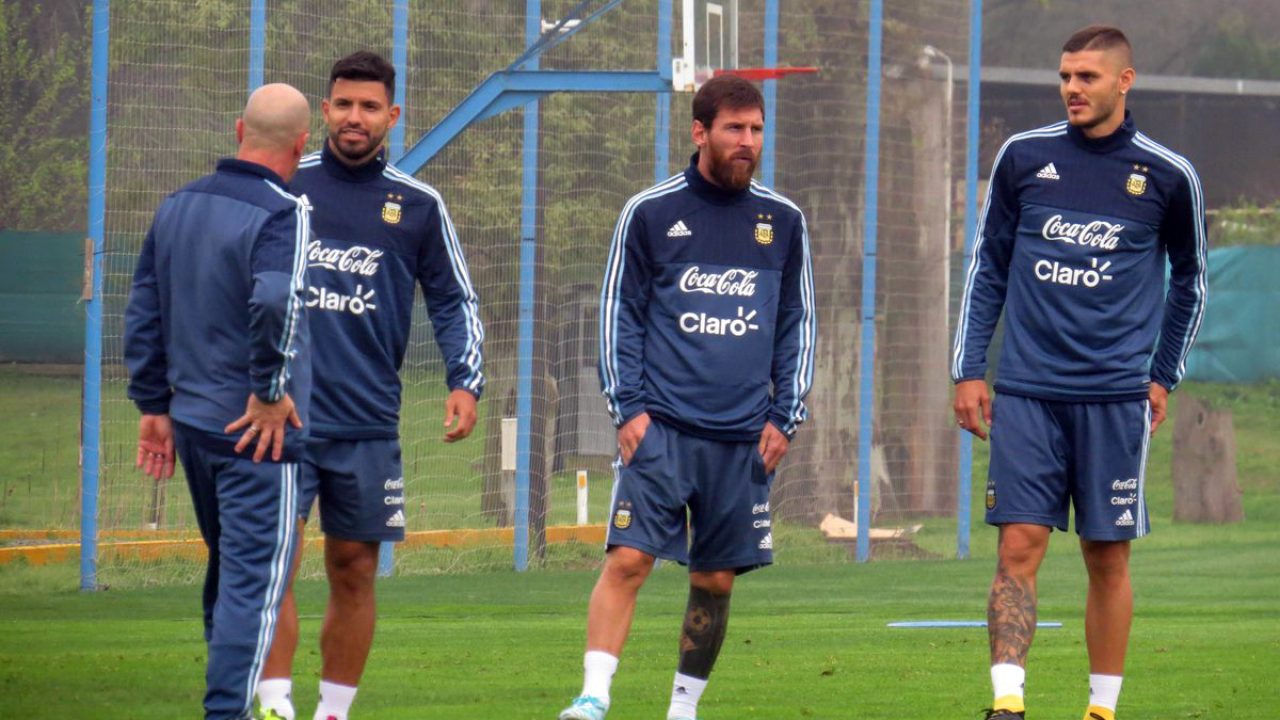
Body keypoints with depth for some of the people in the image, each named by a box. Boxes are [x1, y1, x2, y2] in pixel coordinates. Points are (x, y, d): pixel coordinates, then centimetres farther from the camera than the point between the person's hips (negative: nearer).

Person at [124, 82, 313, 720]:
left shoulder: (177, 206, 9)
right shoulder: (282, 213, -15)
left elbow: (142, 312, 13)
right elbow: (276, 302, -32)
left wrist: (153, 406, 18)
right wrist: (270, 391, -20)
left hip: (190, 423, 8)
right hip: (259, 432, -8)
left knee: (226, 571, 22)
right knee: (254, 579, -5)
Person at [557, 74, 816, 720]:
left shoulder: (782, 222, 9)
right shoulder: (650, 213, 2)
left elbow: (798, 325, 15)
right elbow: (619, 314, 4)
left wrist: (784, 417, 6)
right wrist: (627, 407, -5)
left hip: (742, 439, 3)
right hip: (661, 426, -3)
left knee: (716, 580, 6)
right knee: (628, 559, -15)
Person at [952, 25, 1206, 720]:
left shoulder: (1167, 176, 2)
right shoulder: (1023, 157, 5)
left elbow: (1187, 280, 16)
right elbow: (988, 266, 13)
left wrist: (1163, 377, 13)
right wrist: (969, 368, 7)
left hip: (1115, 396, 0)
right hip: (1026, 394, 0)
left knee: (1107, 558, 3)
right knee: (1019, 545, -8)